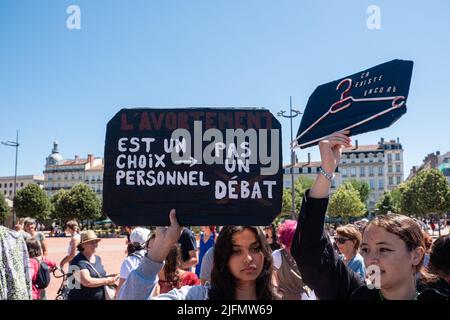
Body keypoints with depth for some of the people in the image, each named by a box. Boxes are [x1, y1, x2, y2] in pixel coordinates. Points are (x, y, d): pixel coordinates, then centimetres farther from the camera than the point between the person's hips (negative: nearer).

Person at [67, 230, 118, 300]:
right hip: (82, 297, -7)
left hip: (101, 297, 7)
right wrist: (107, 281, -18)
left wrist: (110, 278, 2)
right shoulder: (78, 261, -16)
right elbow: (87, 282, -26)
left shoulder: (98, 258, 10)